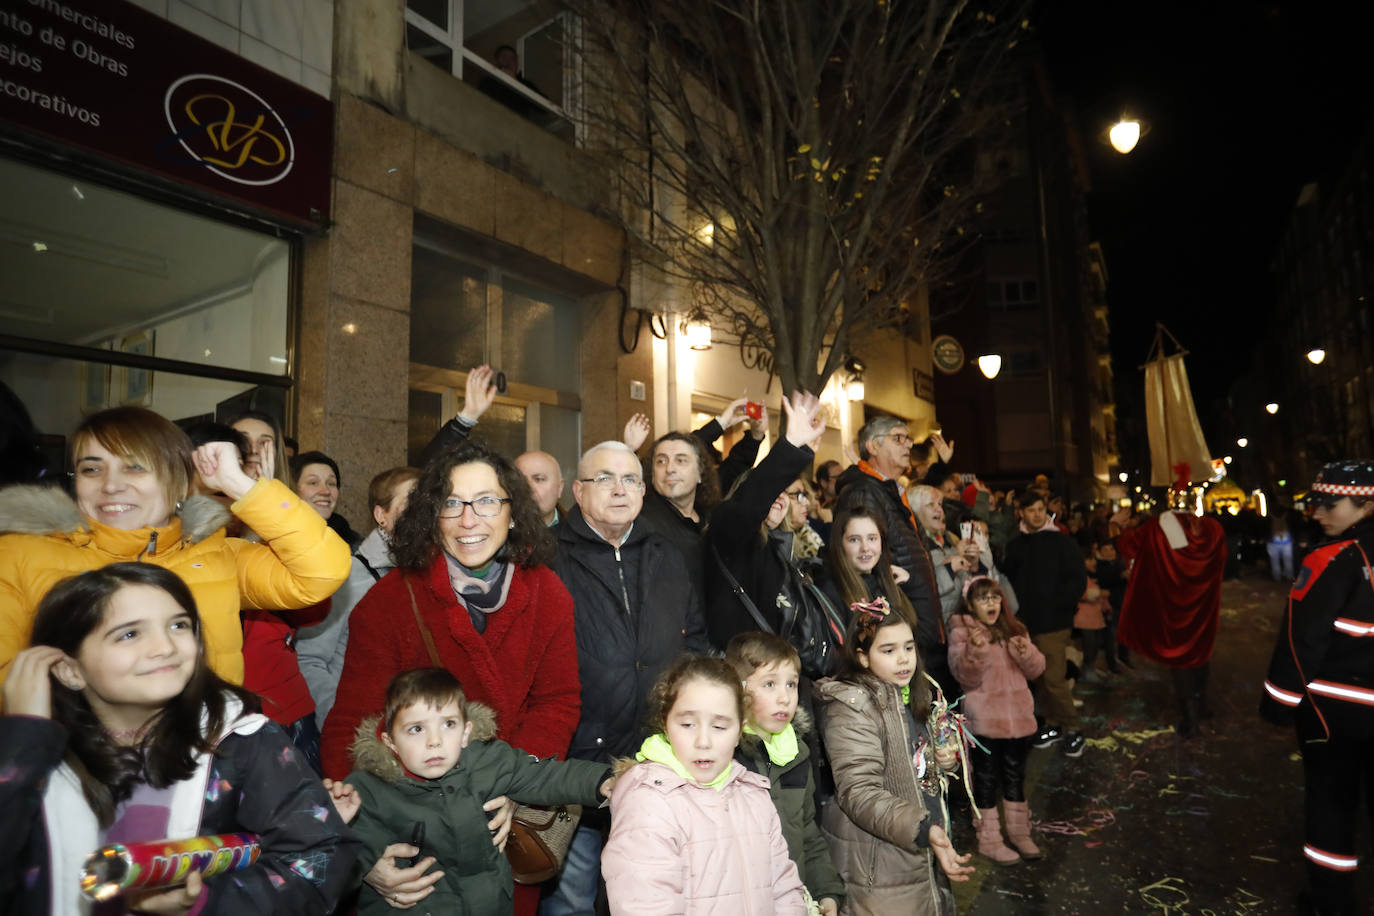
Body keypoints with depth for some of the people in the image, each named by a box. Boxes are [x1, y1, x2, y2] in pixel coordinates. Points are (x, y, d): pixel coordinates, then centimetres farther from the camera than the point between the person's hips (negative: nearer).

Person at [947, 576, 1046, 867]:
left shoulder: (1014, 629, 9)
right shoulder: (962, 632, -9)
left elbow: (1036, 670, 5)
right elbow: (966, 676, -17)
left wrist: (1026, 653, -16)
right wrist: (976, 649, -34)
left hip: (1018, 715, 5)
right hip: (984, 718, -5)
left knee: (1015, 773, 18)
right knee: (987, 776, 4)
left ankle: (1019, 831, 34)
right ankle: (988, 840, 16)